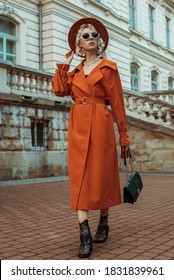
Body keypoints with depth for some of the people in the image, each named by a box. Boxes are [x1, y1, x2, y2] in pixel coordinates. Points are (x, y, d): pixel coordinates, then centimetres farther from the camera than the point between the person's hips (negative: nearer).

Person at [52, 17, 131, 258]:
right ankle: (85, 234, -6)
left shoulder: (108, 67, 7)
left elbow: (117, 102, 3)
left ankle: (103, 224, 21)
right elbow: (59, 90, 1)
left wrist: (124, 134, 0)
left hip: (100, 125, -3)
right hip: (77, 126, 3)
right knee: (79, 177, -6)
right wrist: (64, 65, 10)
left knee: (102, 175, 1)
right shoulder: (75, 71, 18)